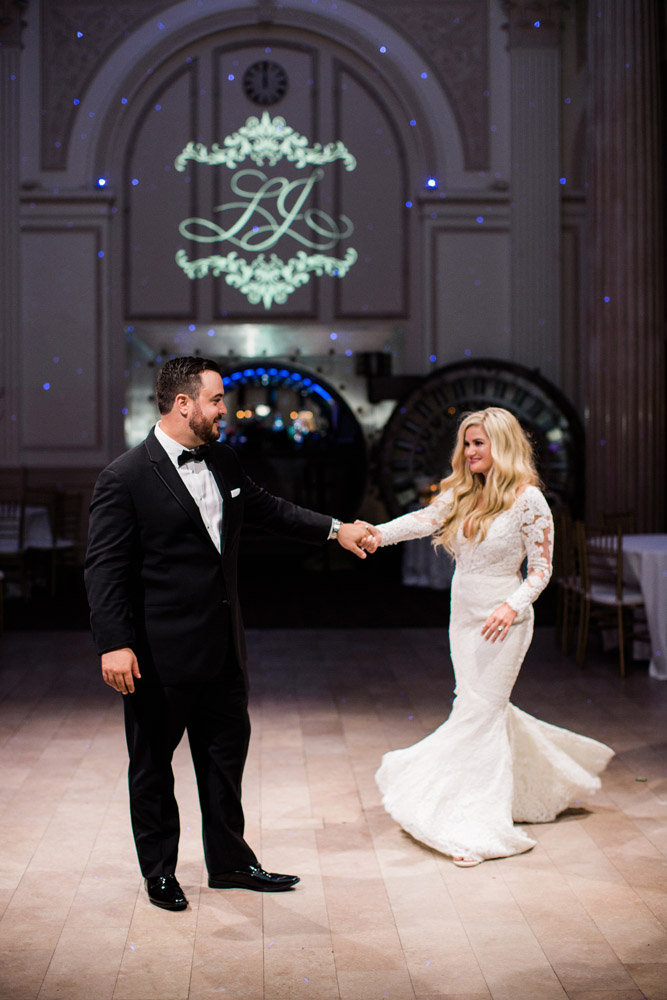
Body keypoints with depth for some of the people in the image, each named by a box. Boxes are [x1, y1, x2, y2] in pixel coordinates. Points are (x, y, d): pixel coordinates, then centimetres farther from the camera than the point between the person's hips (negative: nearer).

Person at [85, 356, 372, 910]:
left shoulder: (223, 461, 6)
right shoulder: (125, 477, -14)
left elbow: (267, 507, 22)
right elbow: (105, 566, -15)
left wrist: (335, 529, 18)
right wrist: (114, 644, -21)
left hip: (224, 645, 7)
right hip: (159, 651, -7)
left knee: (227, 750, 17)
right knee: (153, 761, 9)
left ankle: (229, 861, 33)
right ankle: (159, 871, 26)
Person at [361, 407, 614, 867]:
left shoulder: (527, 499, -12)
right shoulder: (461, 492, 5)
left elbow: (542, 567, -10)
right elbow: (425, 519, -9)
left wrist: (513, 606, -24)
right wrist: (381, 533, -27)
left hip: (500, 618, -7)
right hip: (463, 613, 7)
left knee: (479, 713, -7)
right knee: (486, 709, 17)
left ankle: (477, 827, 1)